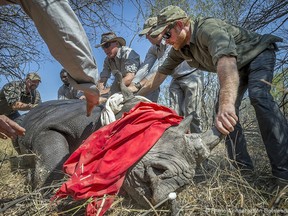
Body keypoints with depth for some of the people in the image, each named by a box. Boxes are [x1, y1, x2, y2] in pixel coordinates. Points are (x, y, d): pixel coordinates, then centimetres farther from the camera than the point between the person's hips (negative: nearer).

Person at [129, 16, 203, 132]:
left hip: (191, 77, -7)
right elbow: (144, 67, -8)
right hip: (176, 80, 7)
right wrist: (131, 86, -23)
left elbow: (161, 66, -33)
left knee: (191, 114, -11)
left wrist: (138, 85, -38)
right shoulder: (153, 49, 0)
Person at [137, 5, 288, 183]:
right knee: (226, 115, -8)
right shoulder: (179, 49, -9)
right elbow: (160, 74, -2)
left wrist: (226, 103, -69)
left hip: (259, 53, -7)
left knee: (258, 95, -33)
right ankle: (242, 167, -2)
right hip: (238, 68, 7)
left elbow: (225, 59, -54)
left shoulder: (207, 28, -35)